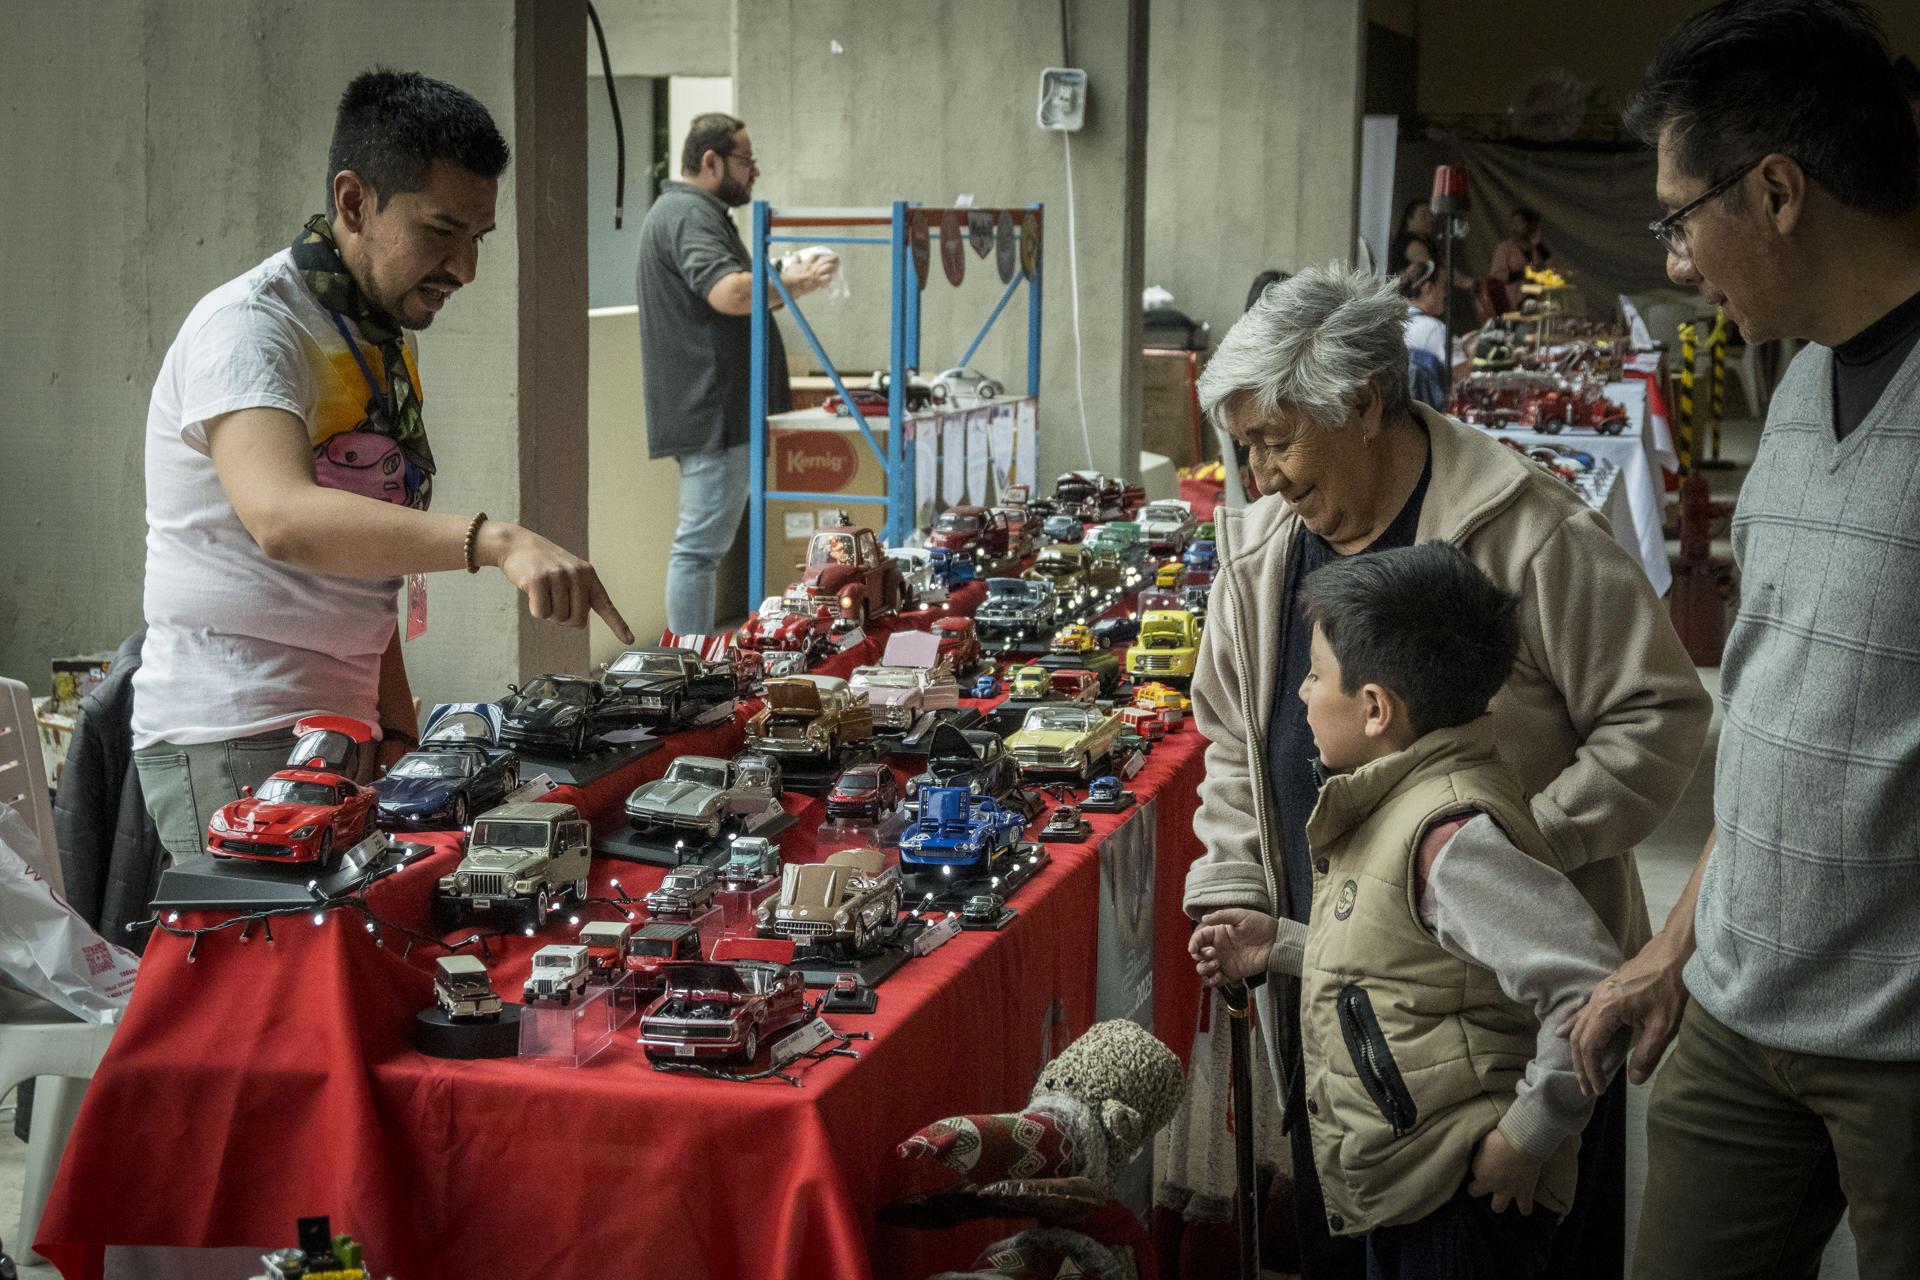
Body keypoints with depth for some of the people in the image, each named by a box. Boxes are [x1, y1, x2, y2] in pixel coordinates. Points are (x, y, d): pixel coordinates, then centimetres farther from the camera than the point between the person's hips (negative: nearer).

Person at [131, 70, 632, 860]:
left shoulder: (387, 340, 14)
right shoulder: (247, 327, -15)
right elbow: (282, 516, -35)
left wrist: (397, 733, 13)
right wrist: (495, 542, -46)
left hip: (340, 733, 9)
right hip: (233, 746, -9)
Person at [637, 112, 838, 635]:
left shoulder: (690, 212, 22)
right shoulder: (689, 215, -14)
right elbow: (729, 292, -29)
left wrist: (781, 279, 16)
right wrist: (792, 284, -17)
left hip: (709, 411, 12)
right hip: (711, 413, -12)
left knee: (702, 543, 15)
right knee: (700, 544, -8)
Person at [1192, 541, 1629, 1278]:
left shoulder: (1448, 835, -25)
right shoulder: (1397, 804, 6)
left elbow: (1593, 991, -31)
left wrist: (1526, 1137, -23)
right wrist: (1280, 948, 13)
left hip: (1468, 1198, -10)